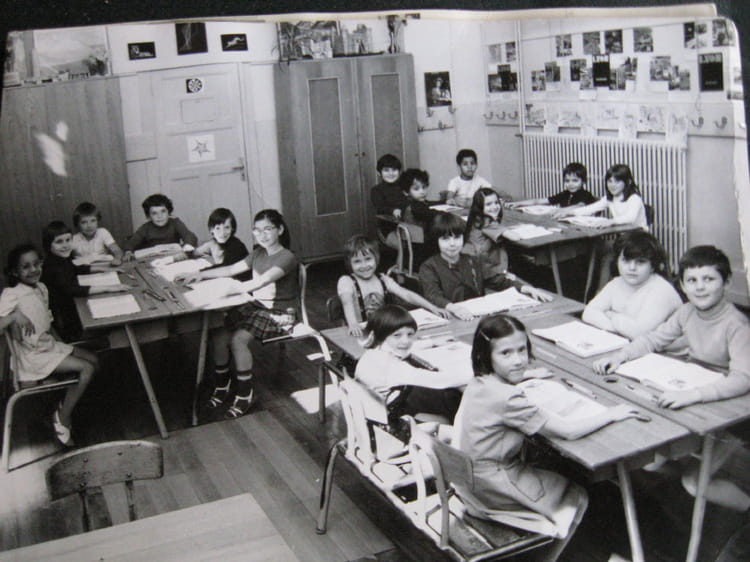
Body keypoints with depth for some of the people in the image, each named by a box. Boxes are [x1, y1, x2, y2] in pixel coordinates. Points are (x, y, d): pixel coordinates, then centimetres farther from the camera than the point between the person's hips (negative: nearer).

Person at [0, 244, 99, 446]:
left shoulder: (41, 288, 4)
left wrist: (61, 343, 9)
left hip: (49, 344, 8)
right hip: (33, 356, -8)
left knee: (93, 360, 2)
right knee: (87, 368, -15)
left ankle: (66, 407, 8)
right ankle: (62, 419, -4)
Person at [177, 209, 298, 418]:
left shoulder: (286, 258, -14)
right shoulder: (258, 254, 13)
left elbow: (263, 280, -29)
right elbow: (232, 269, 15)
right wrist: (201, 274, 5)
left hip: (278, 314, -7)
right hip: (255, 305, 7)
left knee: (238, 339, -28)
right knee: (218, 334, -15)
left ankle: (245, 393, -12)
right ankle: (222, 385, 5)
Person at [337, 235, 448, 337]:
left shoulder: (383, 280, 9)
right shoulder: (346, 281, -3)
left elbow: (407, 295, 1)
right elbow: (347, 302, -22)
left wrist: (433, 308, -13)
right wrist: (353, 324, -43)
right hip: (359, 332, -4)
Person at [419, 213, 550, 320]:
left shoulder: (474, 262, 16)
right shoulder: (429, 267, 1)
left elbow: (497, 279, 8)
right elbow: (432, 295, -15)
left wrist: (525, 288, -10)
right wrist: (451, 307, -37)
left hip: (478, 315, 4)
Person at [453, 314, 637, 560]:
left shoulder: (478, 383, -6)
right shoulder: (508, 399, -32)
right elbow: (568, 431, -26)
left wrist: (527, 376, 16)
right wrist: (611, 415, -12)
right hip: (493, 488, -8)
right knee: (576, 498, 10)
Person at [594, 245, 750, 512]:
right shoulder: (687, 312, -5)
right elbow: (653, 339, 3)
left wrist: (692, 394, -49)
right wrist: (618, 356, -15)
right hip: (692, 396, 7)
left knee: (693, 481, -11)